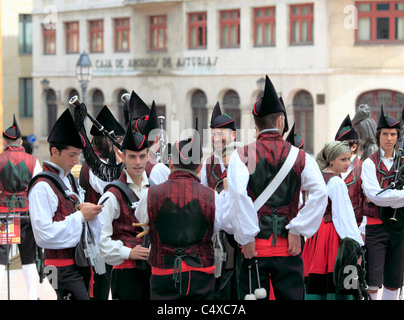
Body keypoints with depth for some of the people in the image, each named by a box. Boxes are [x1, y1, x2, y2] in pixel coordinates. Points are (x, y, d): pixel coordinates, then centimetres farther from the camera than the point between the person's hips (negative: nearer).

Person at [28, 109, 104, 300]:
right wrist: (81, 215, -16)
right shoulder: (42, 187, -13)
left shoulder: (71, 181, 16)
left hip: (81, 262, 9)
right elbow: (44, 234, -20)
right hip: (63, 268, -9)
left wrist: (90, 212, -2)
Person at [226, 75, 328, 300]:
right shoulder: (300, 157, 3)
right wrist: (297, 230, -7)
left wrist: (246, 238, -12)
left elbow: (238, 195, -18)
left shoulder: (242, 155, -1)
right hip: (289, 248, 1)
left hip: (255, 248, -1)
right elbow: (320, 193, -11)